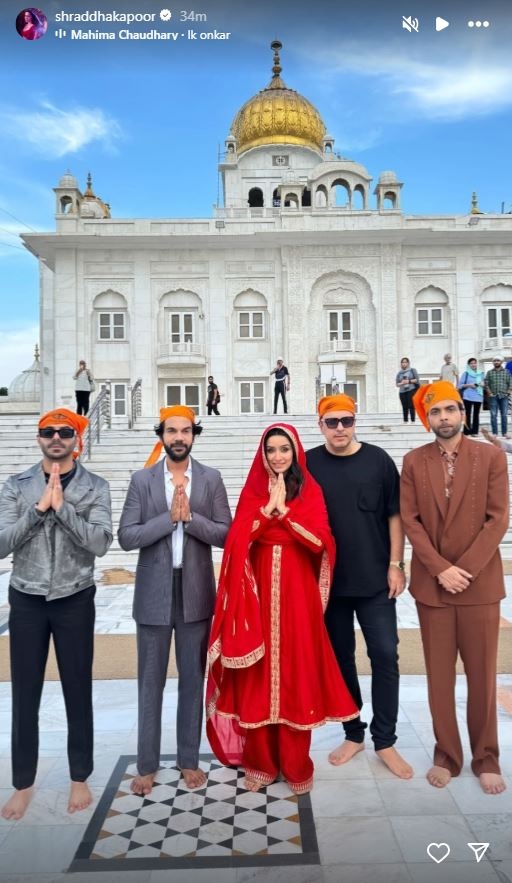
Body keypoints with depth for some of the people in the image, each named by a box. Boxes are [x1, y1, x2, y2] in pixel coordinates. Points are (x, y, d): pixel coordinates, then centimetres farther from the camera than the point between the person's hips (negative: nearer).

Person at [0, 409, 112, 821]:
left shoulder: (95, 487, -4)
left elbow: (100, 542, -16)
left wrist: (61, 506, -23)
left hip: (75, 600, -1)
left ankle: (80, 778, 29)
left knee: (78, 690, 10)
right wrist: (39, 508, -19)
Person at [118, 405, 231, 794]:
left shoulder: (211, 478, -1)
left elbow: (226, 534, -5)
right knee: (150, 680, 11)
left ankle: (190, 760, 30)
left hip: (196, 591, 1)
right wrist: (169, 517, -18)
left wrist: (190, 516, -18)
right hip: (153, 592, 0)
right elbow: (126, 536, -8)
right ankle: (147, 765, 28)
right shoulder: (142, 479, -2)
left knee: (193, 678, 13)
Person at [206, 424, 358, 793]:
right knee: (259, 677, 6)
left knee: (296, 671, 5)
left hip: (297, 592, -1)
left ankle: (296, 764, 21)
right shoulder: (253, 491, 5)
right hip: (258, 590, 1)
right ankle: (260, 761, 23)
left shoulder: (311, 491, 3)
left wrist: (284, 511, -15)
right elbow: (238, 540, -7)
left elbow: (320, 541, -10)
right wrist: (268, 507, -15)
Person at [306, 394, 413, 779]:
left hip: (375, 579, 0)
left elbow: (395, 514, 1)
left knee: (385, 656, 3)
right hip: (328, 580, 1)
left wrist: (396, 564, -4)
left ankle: (385, 741, 20)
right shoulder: (308, 464, -1)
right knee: (340, 658, 11)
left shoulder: (378, 459, -2)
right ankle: (354, 734, 28)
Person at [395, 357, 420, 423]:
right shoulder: (399, 373, 14)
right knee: (404, 407, -2)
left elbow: (417, 380, 2)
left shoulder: (412, 370, 8)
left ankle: (413, 421, -10)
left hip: (411, 390, -3)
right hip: (402, 392, 3)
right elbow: (397, 384, 12)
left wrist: (409, 381, -10)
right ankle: (405, 421, 5)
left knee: (411, 406, -12)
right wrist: (402, 383, -9)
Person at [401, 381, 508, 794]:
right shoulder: (414, 461, 2)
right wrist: (440, 569, -11)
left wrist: (465, 569, -13)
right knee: (439, 675, 10)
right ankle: (446, 755, 26)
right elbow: (410, 520, -2)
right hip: (431, 582, 1)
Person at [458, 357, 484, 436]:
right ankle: (467, 432, -3)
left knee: (476, 414, 3)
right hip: (468, 397, -3)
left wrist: (482, 384, -2)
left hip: (478, 397, 3)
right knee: (468, 414, -6)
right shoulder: (466, 373, 2)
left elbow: (483, 383, 21)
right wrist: (468, 385, -14)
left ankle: (474, 431, 7)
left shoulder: (481, 373, 13)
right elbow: (460, 385, 0)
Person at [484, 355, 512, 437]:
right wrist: (489, 393, -5)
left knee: (504, 415, 2)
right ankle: (494, 433, 1)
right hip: (493, 396, 0)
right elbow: (486, 383, 4)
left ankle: (504, 432, 7)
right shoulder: (489, 372, 8)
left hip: (504, 396, 0)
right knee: (493, 415, -2)